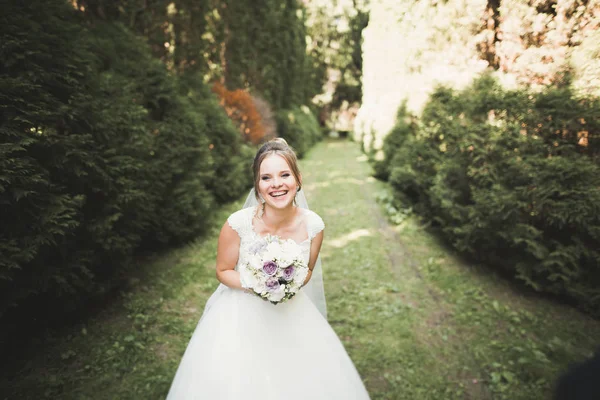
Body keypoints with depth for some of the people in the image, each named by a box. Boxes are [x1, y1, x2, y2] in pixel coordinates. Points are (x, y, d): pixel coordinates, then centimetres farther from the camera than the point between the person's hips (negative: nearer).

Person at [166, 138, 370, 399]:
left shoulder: (313, 225, -16)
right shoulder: (238, 224, -23)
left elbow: (308, 270, 3)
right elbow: (223, 272, -6)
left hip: (290, 313, 2)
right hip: (241, 313, -2)